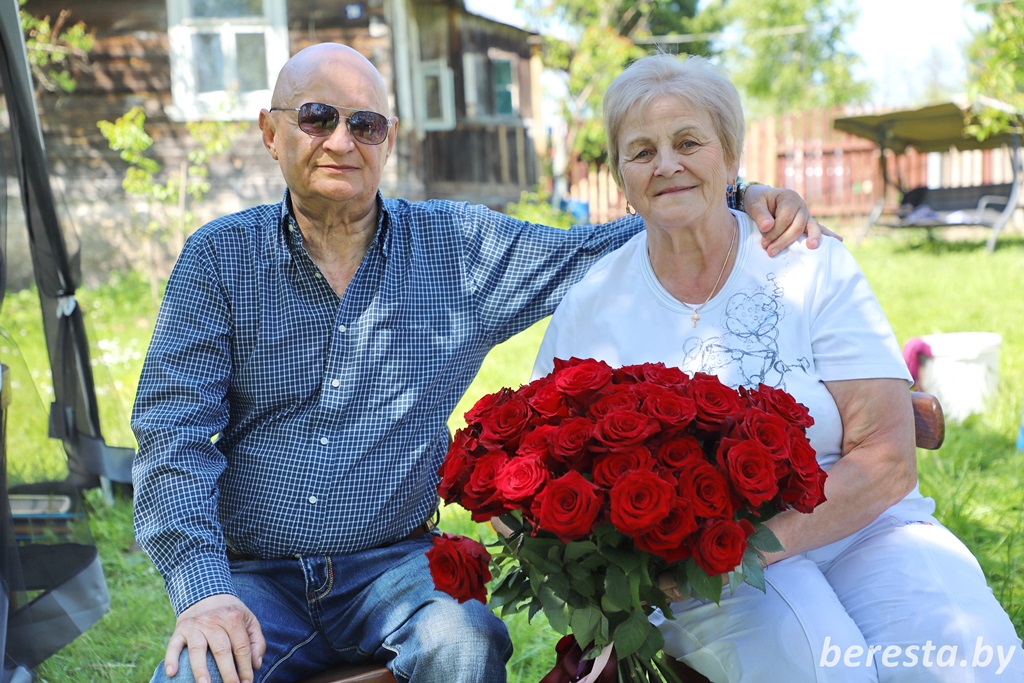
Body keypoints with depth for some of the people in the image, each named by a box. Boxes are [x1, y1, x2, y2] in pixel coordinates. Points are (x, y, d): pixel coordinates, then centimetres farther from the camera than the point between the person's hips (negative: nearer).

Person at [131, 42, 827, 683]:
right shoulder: (219, 256, 2)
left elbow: (601, 254, 11)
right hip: (253, 576, 0)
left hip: (392, 566, 1)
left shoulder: (459, 247, 5)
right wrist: (203, 590, -17)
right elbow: (172, 430, -3)